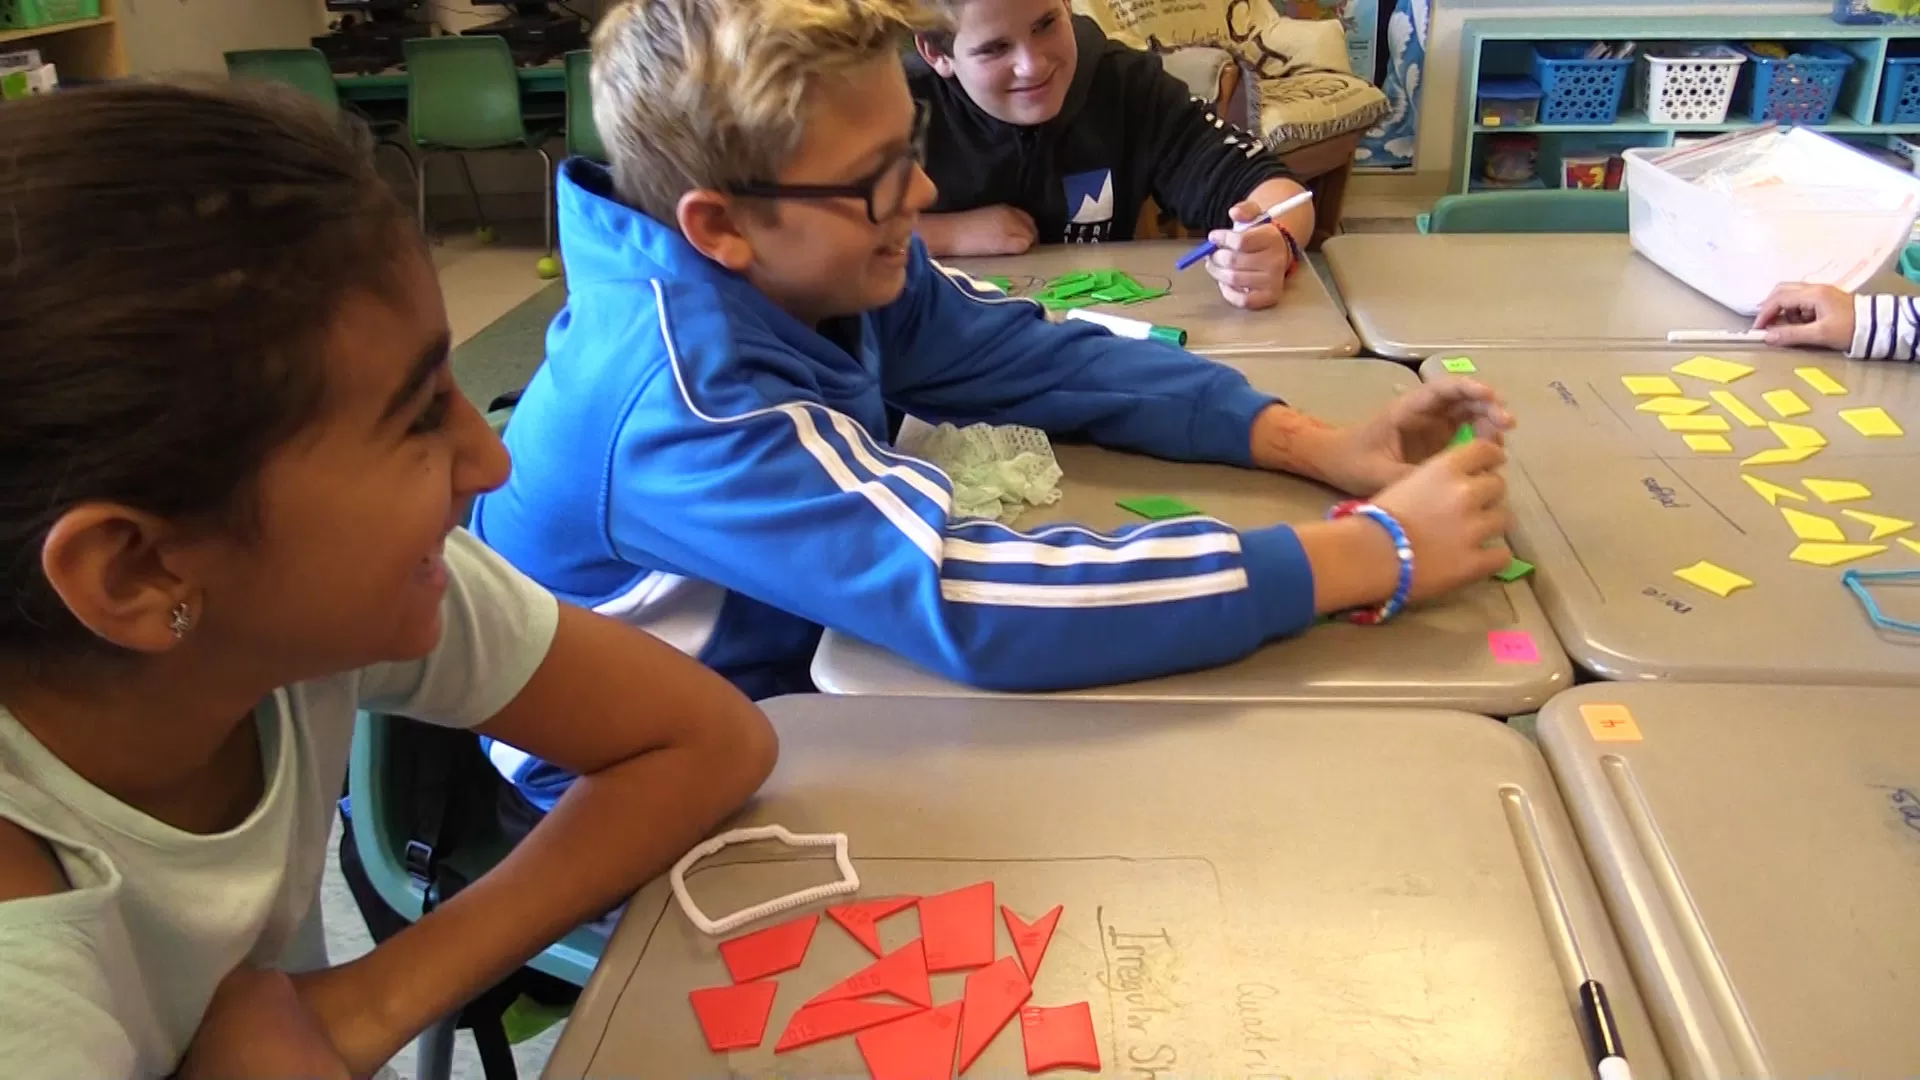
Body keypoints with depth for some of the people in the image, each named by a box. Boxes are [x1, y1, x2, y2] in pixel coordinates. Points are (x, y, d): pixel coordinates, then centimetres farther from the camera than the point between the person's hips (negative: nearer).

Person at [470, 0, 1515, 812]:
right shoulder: (686, 400, -36)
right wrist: (1377, 553, -38)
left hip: (790, 678, 6)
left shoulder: (811, 264, -13)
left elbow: (1045, 360, -5)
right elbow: (975, 602, -44)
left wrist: (1317, 444, -17)